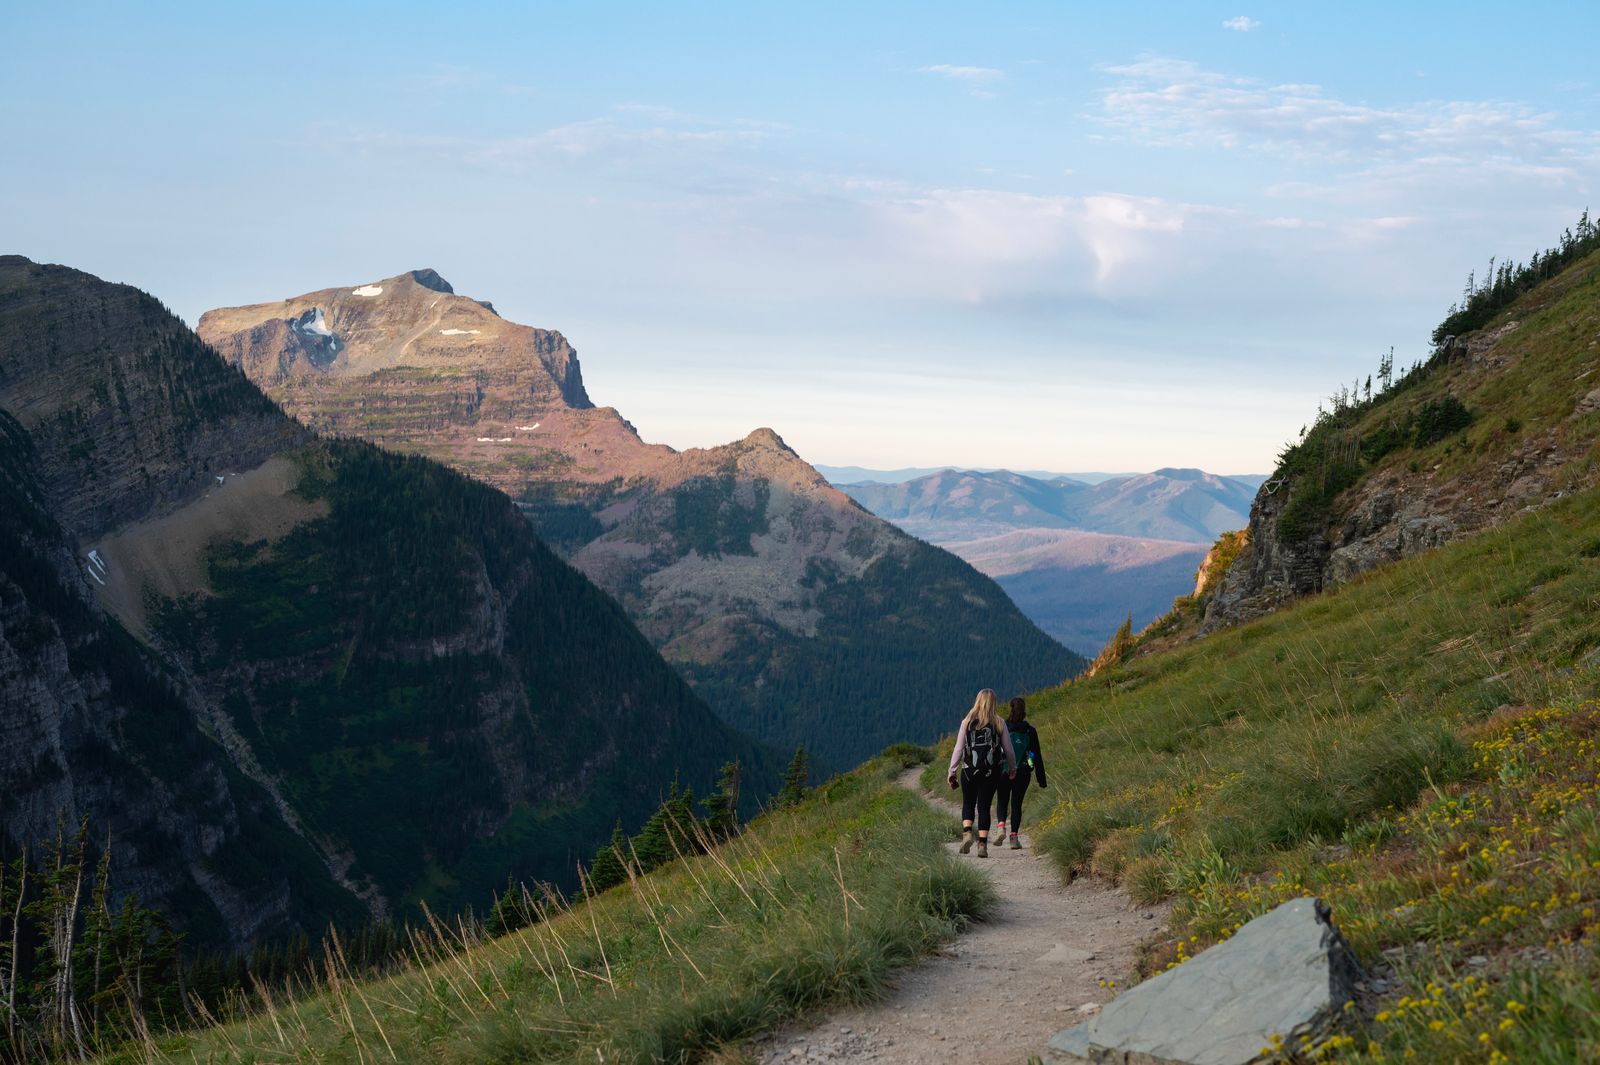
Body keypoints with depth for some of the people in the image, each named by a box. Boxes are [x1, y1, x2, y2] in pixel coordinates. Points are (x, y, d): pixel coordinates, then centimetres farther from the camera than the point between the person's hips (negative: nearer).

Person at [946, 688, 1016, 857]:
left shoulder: (967, 721, -1)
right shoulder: (999, 723, 0)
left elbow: (958, 748, -2)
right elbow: (1008, 749, 7)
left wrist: (952, 771, 4)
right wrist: (1012, 767, 24)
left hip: (970, 769, 0)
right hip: (991, 772, 0)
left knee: (968, 804, 14)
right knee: (984, 806, 6)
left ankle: (967, 832, -9)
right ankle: (982, 844, -1)